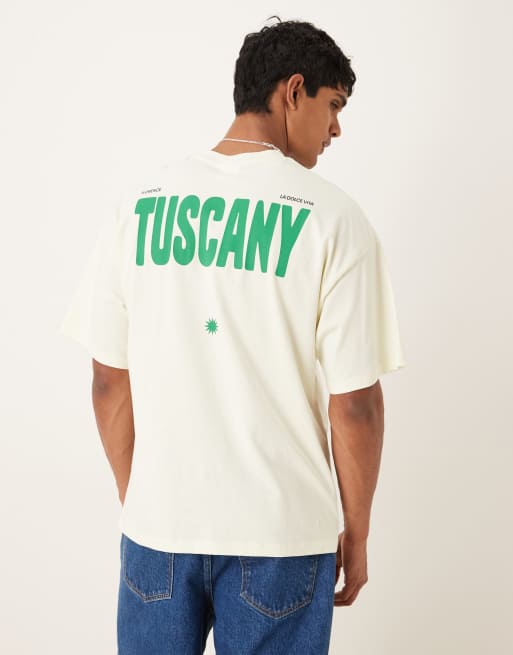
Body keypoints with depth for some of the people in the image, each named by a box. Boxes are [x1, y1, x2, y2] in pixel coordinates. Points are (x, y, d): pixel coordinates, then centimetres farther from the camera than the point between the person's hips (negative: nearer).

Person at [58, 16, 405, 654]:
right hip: (280, 532, -2)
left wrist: (136, 501, 14)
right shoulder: (333, 218, -11)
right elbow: (354, 403, -10)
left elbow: (109, 380, 1)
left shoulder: (138, 201, -1)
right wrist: (356, 533, 4)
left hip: (156, 525, 3)